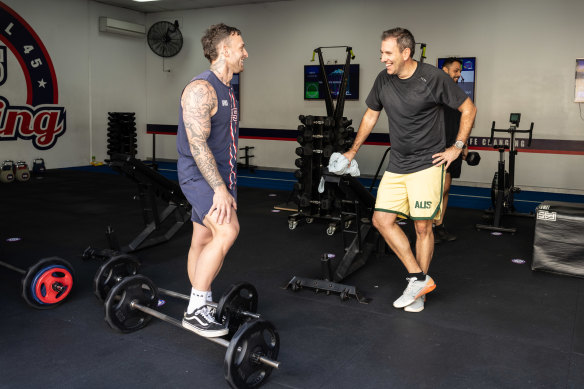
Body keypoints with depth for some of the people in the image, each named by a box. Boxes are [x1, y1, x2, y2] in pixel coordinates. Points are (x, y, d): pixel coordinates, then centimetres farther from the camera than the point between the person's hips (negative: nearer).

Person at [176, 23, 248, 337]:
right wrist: (219, 189, -27)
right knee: (227, 231, -25)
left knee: (204, 242, 13)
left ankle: (202, 307, 23)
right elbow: (197, 145, -23)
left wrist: (227, 185, 23)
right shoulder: (201, 89, -16)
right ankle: (195, 310, -16)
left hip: (221, 174, 9)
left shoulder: (226, 90, 15)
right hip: (199, 174, -9)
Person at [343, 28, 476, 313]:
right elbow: (370, 115, 18)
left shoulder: (433, 78, -13)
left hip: (427, 164, -5)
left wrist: (457, 147, -3)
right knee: (382, 219, -2)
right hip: (397, 165, 6)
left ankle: (419, 290, 17)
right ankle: (419, 279, 9)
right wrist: (353, 151, 21)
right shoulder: (384, 80, 3)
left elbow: (468, 109, -2)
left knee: (422, 227, -1)